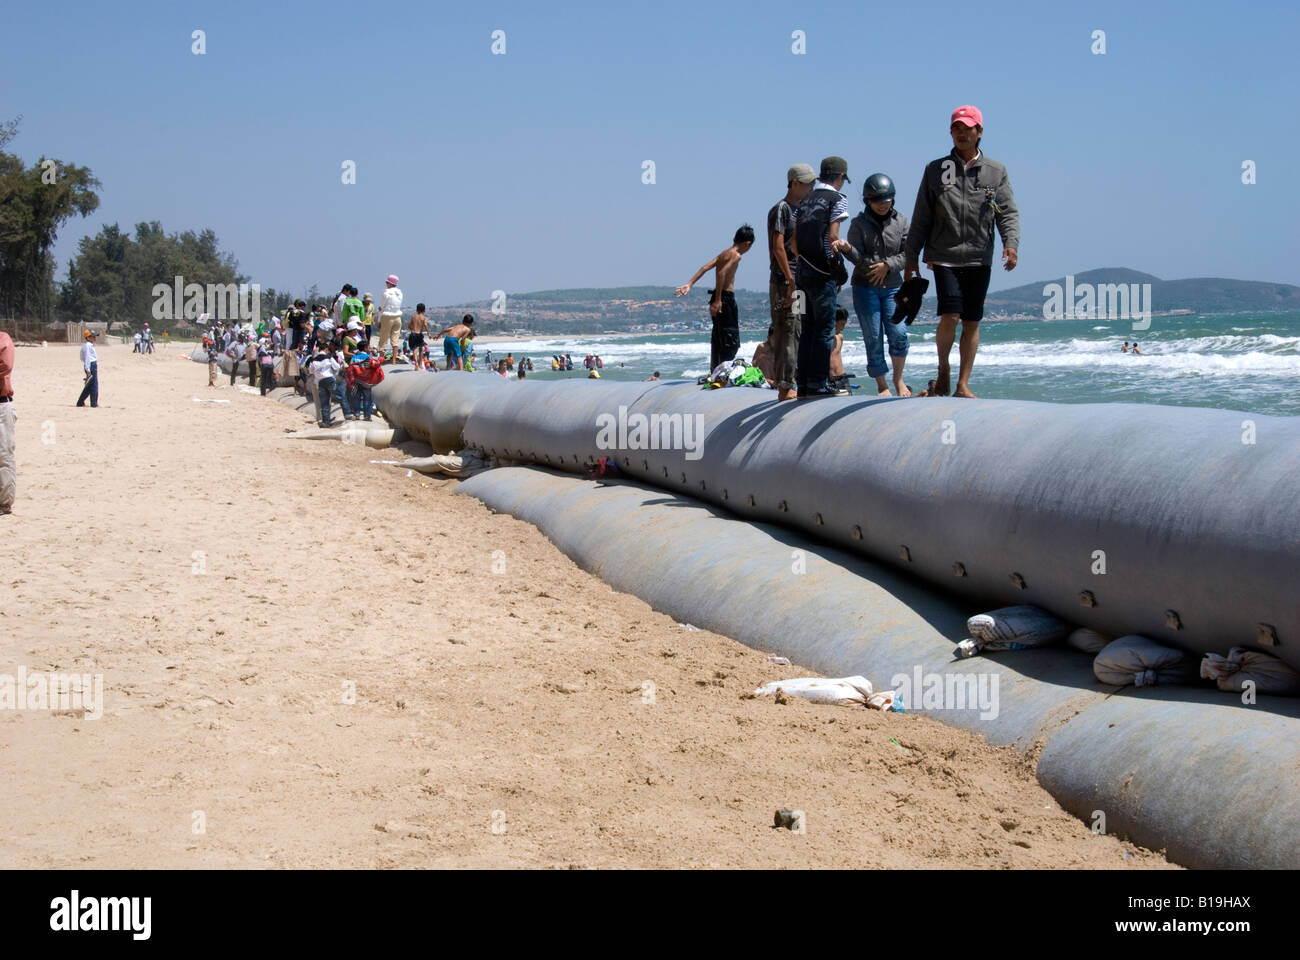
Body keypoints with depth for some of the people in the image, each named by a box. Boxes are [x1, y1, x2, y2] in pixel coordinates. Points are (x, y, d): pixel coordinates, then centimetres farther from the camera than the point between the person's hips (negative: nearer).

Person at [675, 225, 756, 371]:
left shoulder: (724, 253, 15)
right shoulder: (735, 255, -11)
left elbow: (705, 268, 9)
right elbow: (722, 273, -22)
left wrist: (689, 284, 5)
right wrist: (718, 300, -23)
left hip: (718, 298, 9)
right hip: (726, 297, -9)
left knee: (718, 338, 15)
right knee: (731, 339, -8)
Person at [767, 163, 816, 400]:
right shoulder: (781, 208, -9)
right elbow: (778, 247, -16)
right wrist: (790, 281, -20)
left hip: (799, 281, 9)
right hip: (783, 281, -9)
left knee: (796, 333, 10)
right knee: (786, 333, -9)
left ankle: (787, 384, 16)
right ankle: (784, 388, -9)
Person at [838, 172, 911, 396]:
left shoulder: (901, 222, 5)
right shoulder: (859, 224, -1)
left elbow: (908, 254, 4)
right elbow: (858, 258, -9)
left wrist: (887, 265, -11)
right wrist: (847, 249, -31)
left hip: (892, 287, 1)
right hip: (865, 288, -1)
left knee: (898, 333, -11)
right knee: (873, 338, -3)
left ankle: (898, 379, 9)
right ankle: (881, 385, 9)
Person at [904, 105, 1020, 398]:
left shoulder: (996, 172, 9)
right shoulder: (935, 170, 7)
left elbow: (1008, 212, 3)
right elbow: (921, 218, 10)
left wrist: (1011, 242, -15)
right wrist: (911, 258, 8)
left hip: (980, 259, 2)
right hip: (944, 256, -1)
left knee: (972, 322, 2)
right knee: (950, 316, -14)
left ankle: (963, 385, 9)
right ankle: (943, 367, 11)